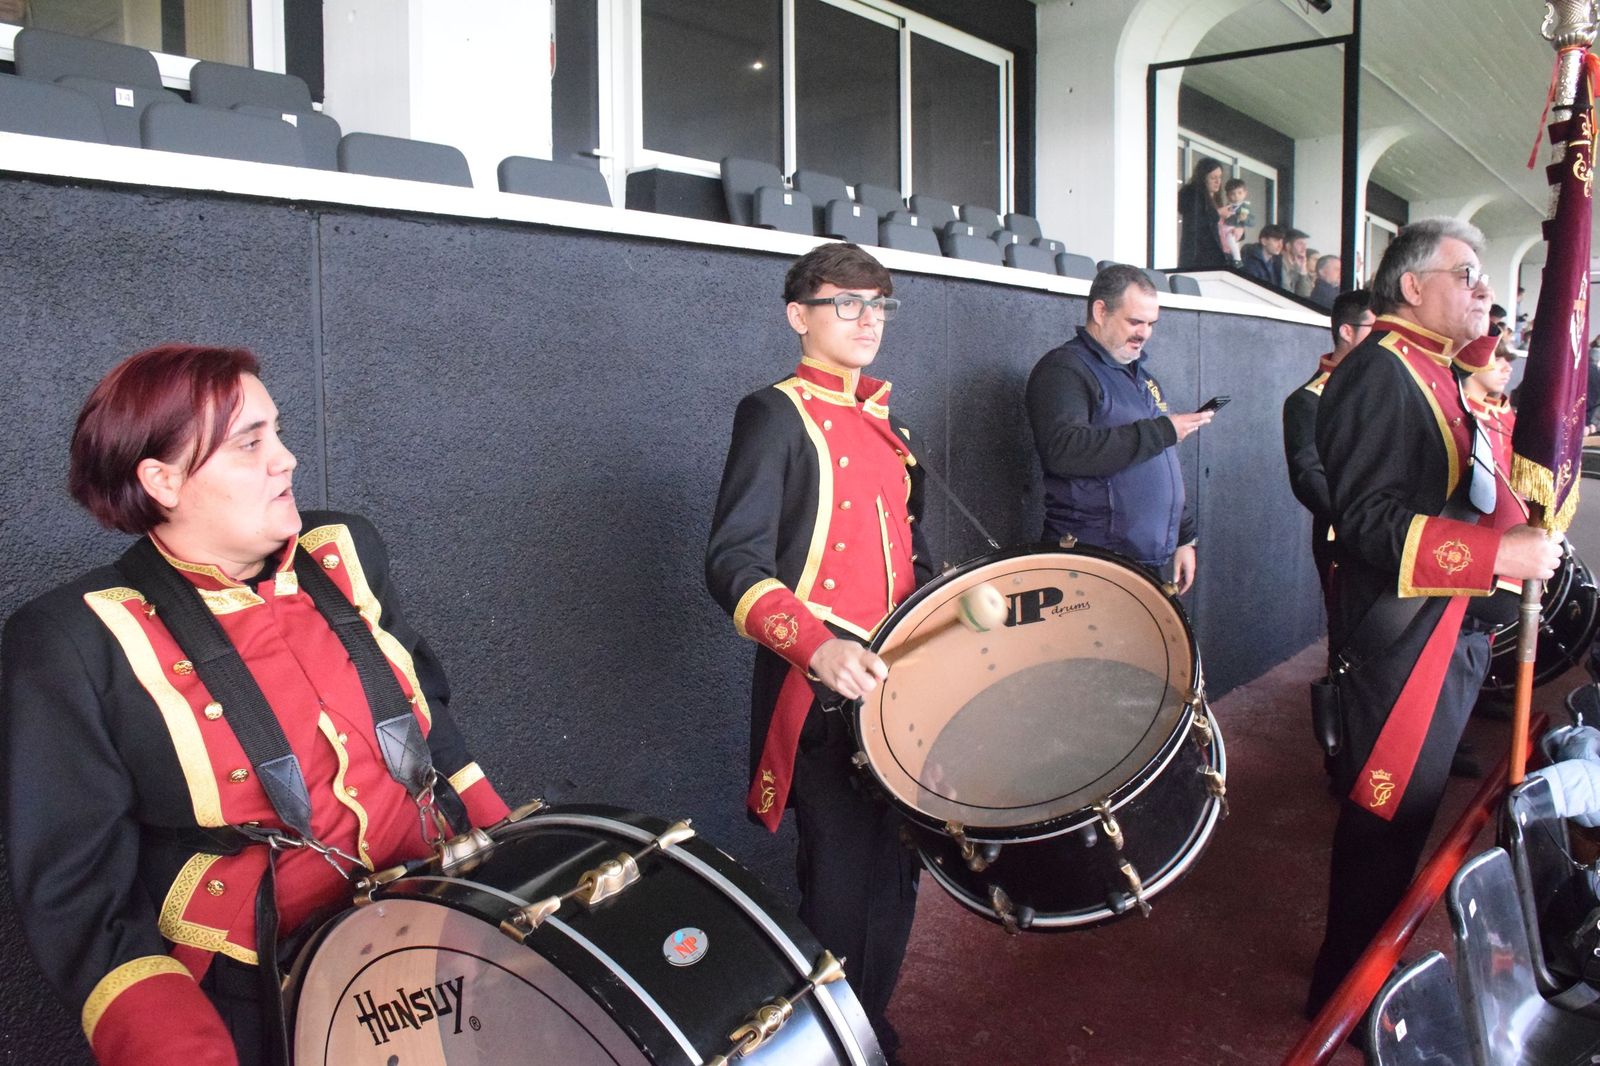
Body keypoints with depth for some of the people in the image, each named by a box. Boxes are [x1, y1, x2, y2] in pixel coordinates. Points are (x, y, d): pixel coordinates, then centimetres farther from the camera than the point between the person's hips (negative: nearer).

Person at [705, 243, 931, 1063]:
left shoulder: (886, 426, 16)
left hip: (897, 685, 8)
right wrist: (818, 647, -31)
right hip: (820, 694, -7)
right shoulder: (775, 416, -8)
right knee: (845, 881, -1)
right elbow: (734, 566, -18)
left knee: (895, 872, 17)